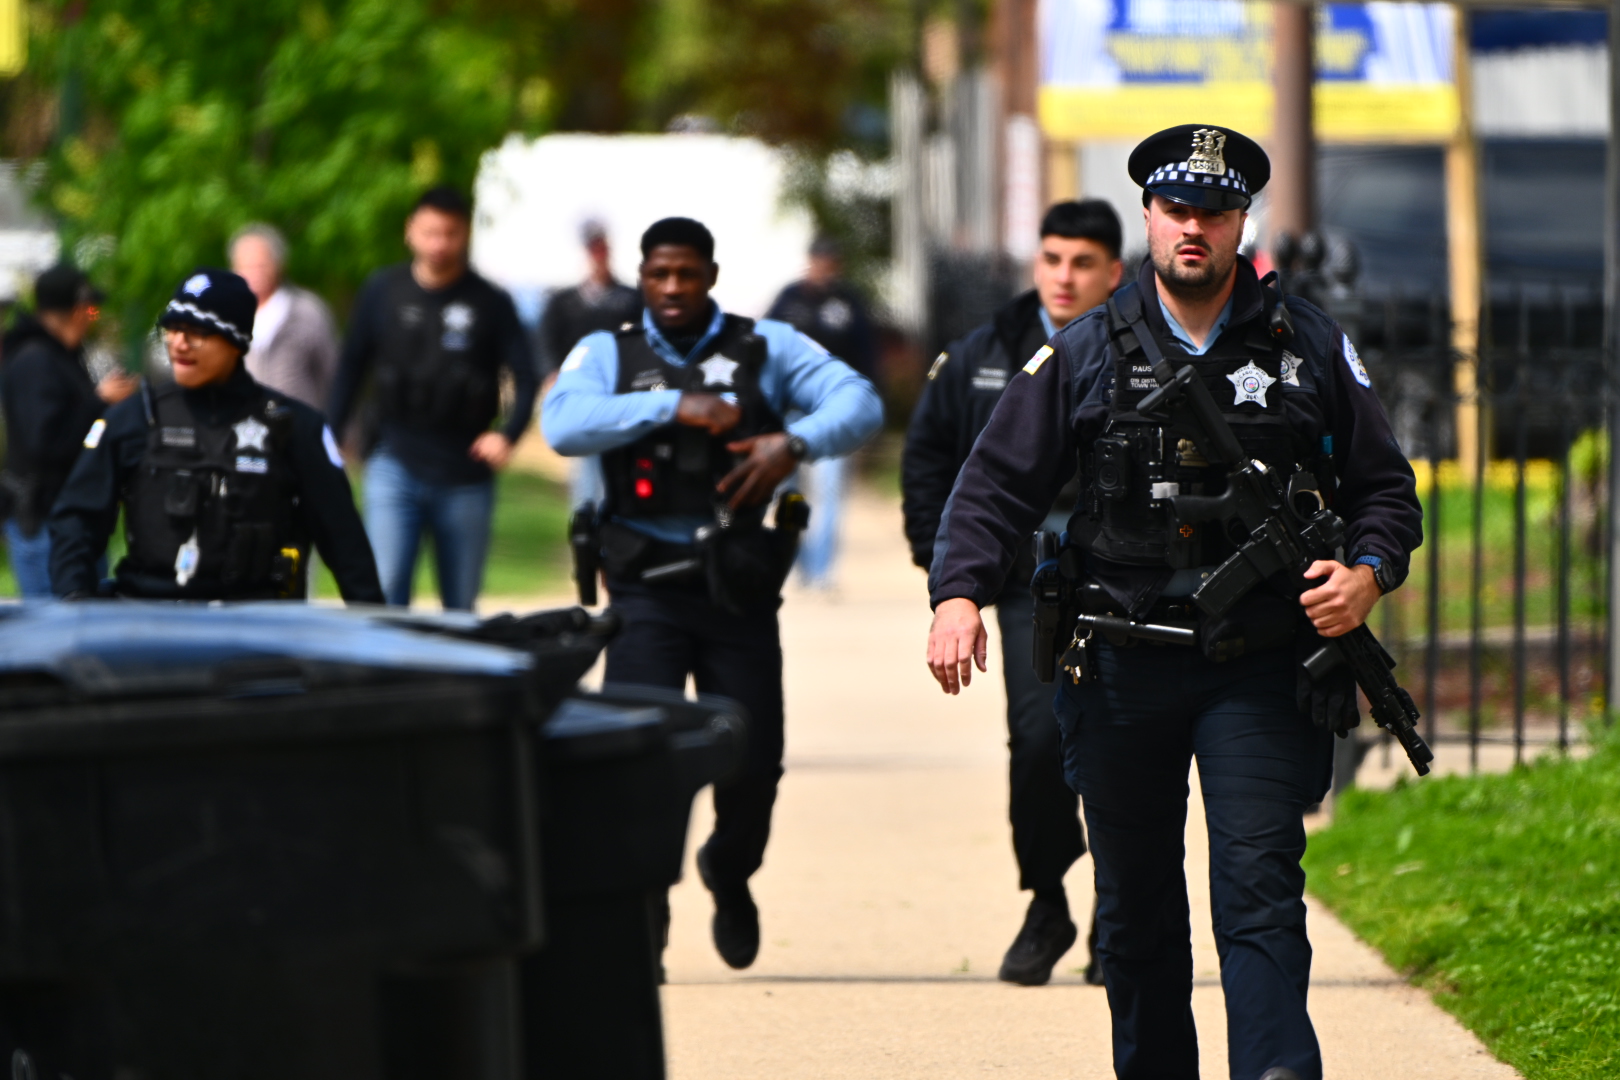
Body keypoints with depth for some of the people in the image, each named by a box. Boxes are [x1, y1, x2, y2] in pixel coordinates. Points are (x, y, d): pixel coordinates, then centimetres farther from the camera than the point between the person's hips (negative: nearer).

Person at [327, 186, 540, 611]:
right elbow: (351, 368, 13)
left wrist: (508, 433, -15)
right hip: (396, 468, 0)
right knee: (384, 590, -15)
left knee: (461, 605, 7)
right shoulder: (383, 292, 4)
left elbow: (526, 379, 1)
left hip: (465, 476, 0)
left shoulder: (491, 303, 0)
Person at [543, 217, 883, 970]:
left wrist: (794, 441, -24)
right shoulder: (608, 355, 7)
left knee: (753, 760, 1)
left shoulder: (766, 349, 7)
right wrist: (675, 406, -21)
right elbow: (564, 422, -13)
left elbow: (859, 401, -4)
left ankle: (730, 873, 34)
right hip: (647, 588, -1)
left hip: (738, 588, 1)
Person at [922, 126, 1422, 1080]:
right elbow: (999, 484, 6)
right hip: (1123, 670, 2)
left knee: (1259, 888, -12)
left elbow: (1387, 488, 10)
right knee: (1135, 907, 10)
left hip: (1259, 670, -2)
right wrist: (959, 592, -10)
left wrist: (1368, 572, -10)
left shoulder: (1310, 347, 5)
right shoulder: (1084, 354, 6)